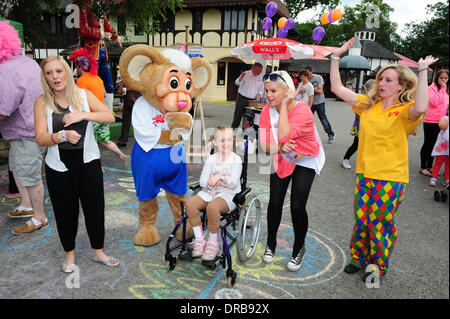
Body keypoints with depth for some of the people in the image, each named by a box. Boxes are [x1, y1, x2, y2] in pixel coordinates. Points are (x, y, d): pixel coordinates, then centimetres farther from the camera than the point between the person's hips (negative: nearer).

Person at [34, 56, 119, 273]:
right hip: (59, 167, 0)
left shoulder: (84, 95, -1)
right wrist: (62, 135, -31)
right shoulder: (42, 102, -3)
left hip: (88, 163, 0)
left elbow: (110, 117, -10)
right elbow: (41, 138, -11)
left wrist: (83, 115, -23)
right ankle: (69, 253, 34)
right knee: (65, 212, 11)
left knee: (95, 208, 7)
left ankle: (98, 251, 29)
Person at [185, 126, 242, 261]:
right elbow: (202, 181, 2)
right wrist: (221, 182, -12)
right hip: (209, 193, 5)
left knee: (212, 206, -36)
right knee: (190, 203, -23)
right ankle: (199, 239, -11)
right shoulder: (210, 159, 9)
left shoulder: (236, 160, -1)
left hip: (228, 195, -4)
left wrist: (220, 176, -23)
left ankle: (213, 243, -15)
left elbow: (233, 183, -11)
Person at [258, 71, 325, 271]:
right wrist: (280, 147, -37)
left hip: (305, 160, -4)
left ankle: (298, 249, 18)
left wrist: (284, 104, -35)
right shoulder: (267, 112, -12)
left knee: (297, 206, -9)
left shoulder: (302, 111, -28)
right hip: (281, 159, 4)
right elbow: (265, 145, -15)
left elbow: (283, 137, -41)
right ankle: (271, 244, 24)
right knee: (275, 202, -2)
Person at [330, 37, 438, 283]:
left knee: (380, 223, 8)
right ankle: (360, 258, 35)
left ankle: (379, 265, 30)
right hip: (365, 173, 5)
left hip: (391, 178, -5)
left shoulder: (405, 111, -10)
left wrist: (422, 71, -29)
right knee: (361, 219, 14)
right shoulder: (369, 104, 5)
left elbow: (420, 108, -35)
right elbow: (337, 89, 5)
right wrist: (336, 57, 2)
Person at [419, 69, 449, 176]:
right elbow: (434, 102, -22)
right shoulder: (431, 88, -8)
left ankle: (429, 167, 24)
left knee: (434, 145, 13)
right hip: (430, 122, -7)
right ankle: (423, 168, 11)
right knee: (428, 144, 1)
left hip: (441, 122, 7)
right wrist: (442, 89, -18)